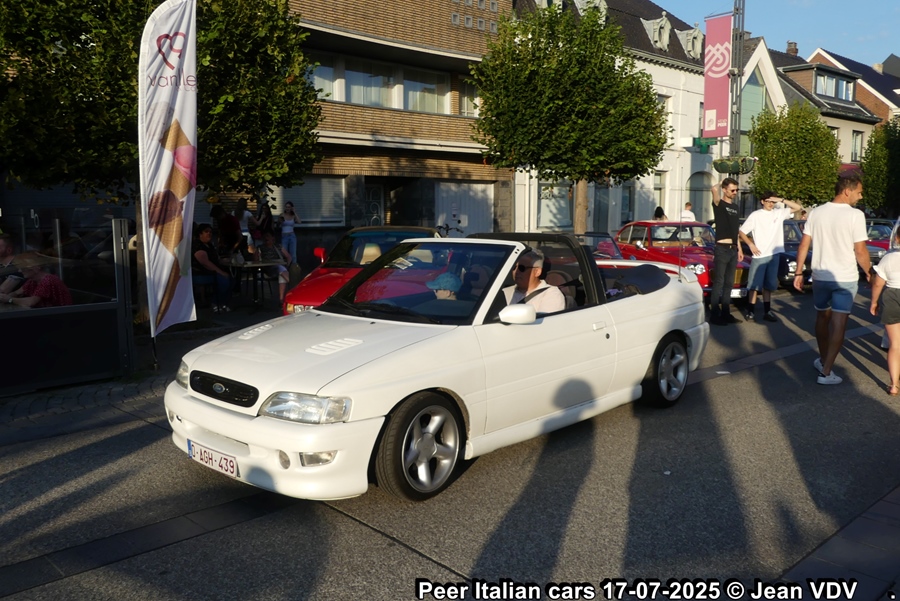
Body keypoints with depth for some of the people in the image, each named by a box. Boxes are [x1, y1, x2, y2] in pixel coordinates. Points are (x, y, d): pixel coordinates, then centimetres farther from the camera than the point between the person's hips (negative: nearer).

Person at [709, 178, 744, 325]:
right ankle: (714, 315, -3)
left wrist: (739, 248, 17)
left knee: (728, 283, 10)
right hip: (722, 249, -7)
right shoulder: (719, 204, -5)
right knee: (719, 283, -6)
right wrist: (719, 186, -4)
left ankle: (726, 314, 16)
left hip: (733, 250, 7)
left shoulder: (735, 207, 16)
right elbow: (714, 188, -27)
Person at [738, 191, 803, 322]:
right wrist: (751, 244, -12)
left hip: (774, 254, 4)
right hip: (759, 255, -4)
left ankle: (767, 311, 18)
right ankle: (750, 311, 5)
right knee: (755, 285, -1)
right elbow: (741, 232, -3)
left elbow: (797, 207, 2)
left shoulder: (779, 213, 7)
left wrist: (781, 200, -6)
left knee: (768, 285, 12)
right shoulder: (755, 215, -4)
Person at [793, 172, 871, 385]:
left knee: (822, 318, 21)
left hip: (820, 276, 5)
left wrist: (799, 273, 8)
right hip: (846, 278, -4)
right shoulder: (855, 215, -13)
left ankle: (823, 360, 34)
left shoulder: (816, 212, 1)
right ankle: (826, 372, -1)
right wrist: (868, 273, 2)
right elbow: (860, 251, -13)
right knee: (838, 324, 0)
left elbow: (803, 245, 2)